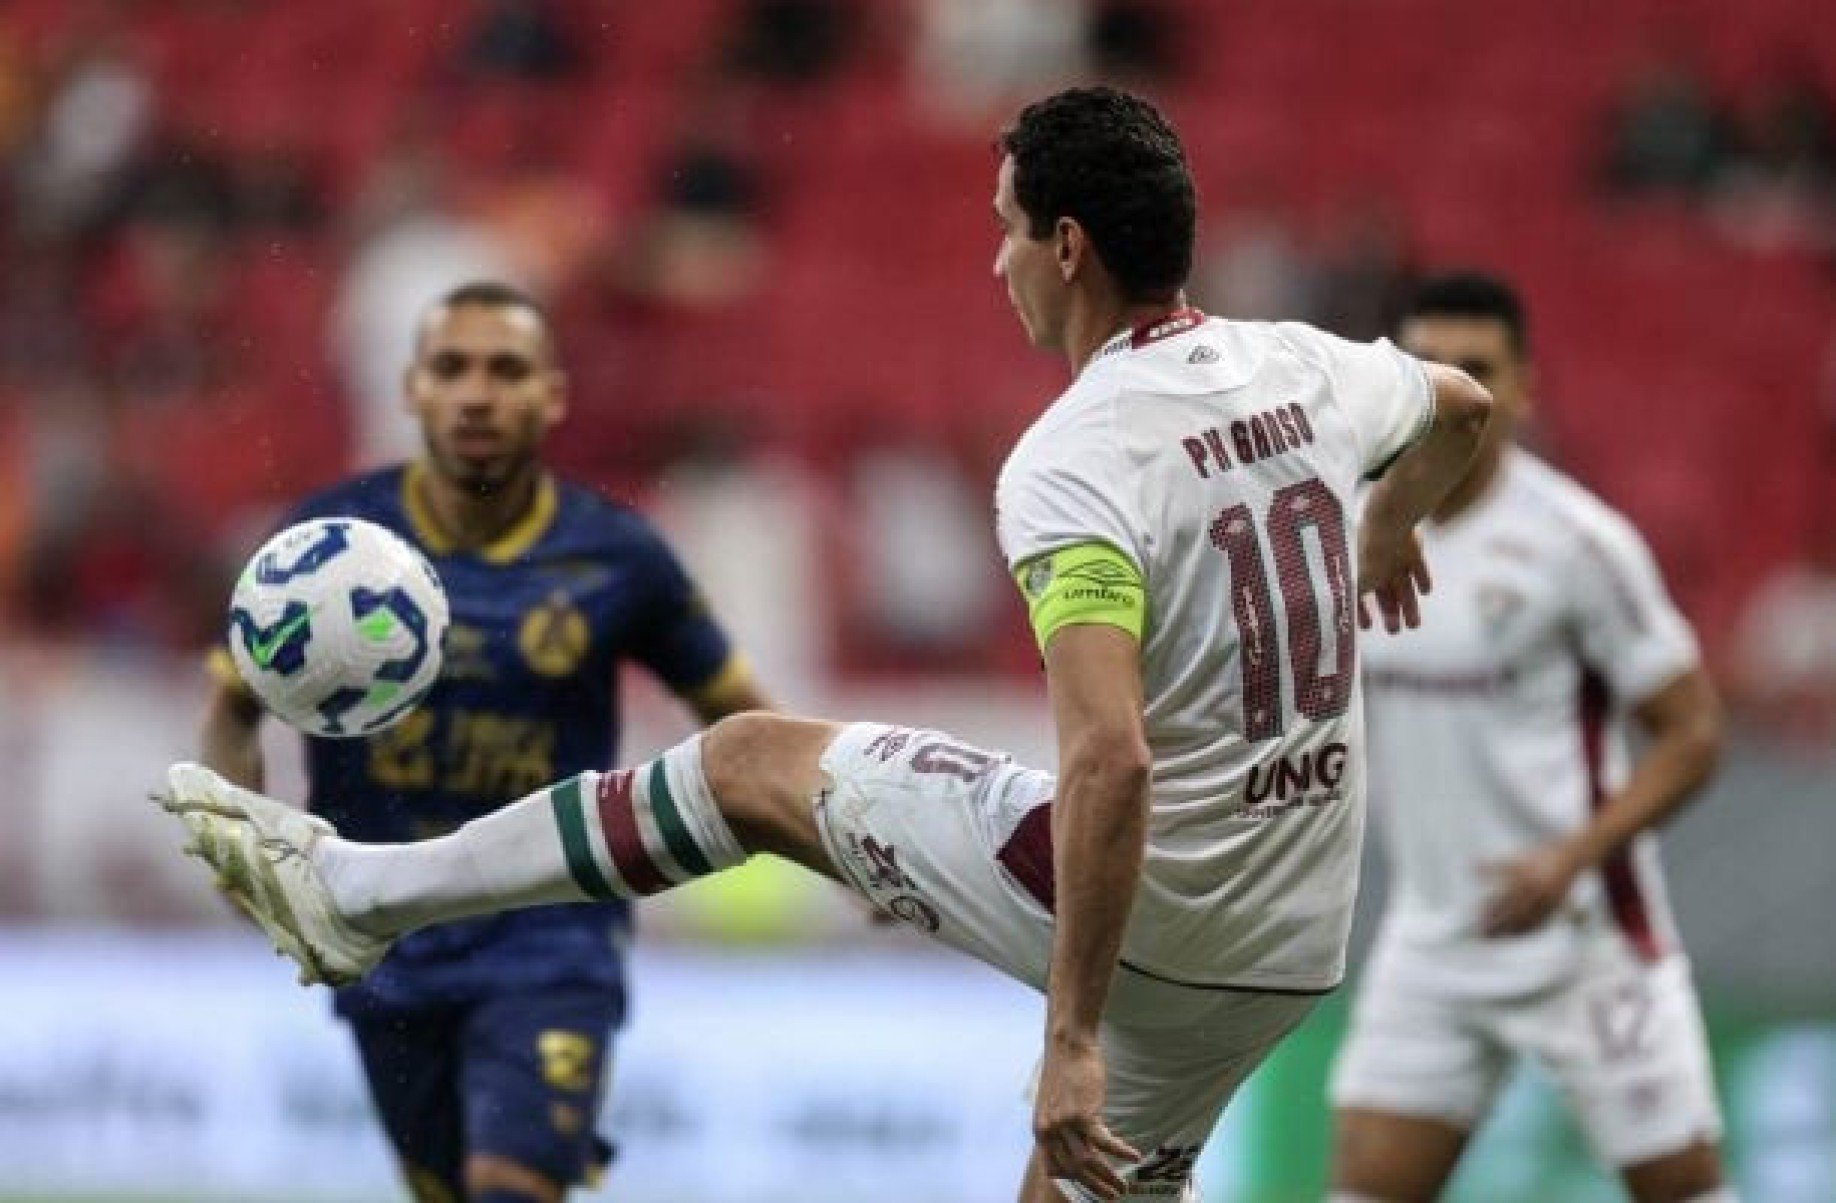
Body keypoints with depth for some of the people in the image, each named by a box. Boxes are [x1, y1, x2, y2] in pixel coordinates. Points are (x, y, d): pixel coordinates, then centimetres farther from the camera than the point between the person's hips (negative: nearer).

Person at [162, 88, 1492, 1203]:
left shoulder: (1072, 466, -21)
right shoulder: (1305, 373, 2)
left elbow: (1111, 762, -32)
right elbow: (1461, 406, 27)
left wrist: (1073, 1039, -28)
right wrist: (1386, 534, 48)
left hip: (1132, 901, -6)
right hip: (1290, 948, 6)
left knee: (751, 762, 11)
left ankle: (351, 891, 21)